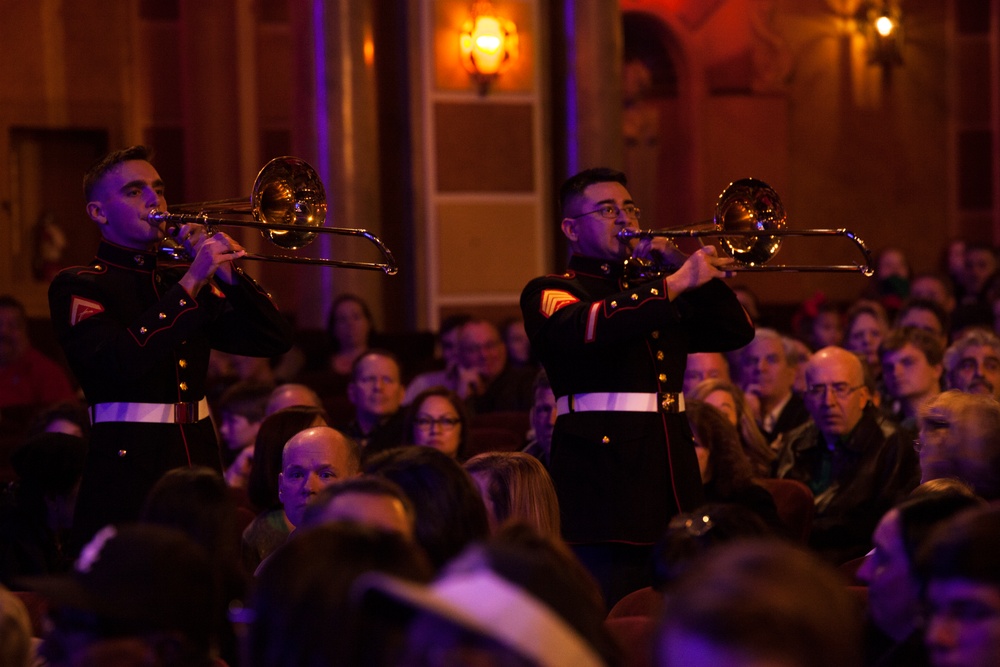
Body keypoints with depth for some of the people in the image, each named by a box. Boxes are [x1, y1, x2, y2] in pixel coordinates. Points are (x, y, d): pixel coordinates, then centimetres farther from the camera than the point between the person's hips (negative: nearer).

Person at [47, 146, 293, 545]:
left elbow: (274, 341, 11)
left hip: (201, 466, 5)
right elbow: (121, 363, -19)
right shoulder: (77, 287, 0)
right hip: (129, 472, -5)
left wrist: (228, 274, -3)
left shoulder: (185, 282, 18)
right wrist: (189, 284, -17)